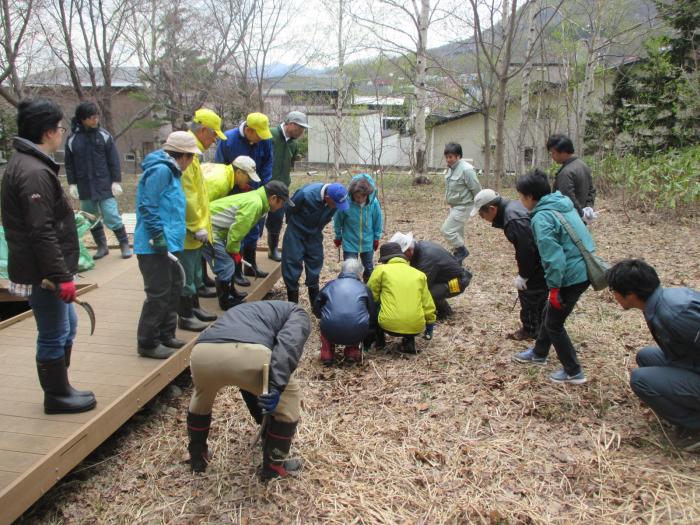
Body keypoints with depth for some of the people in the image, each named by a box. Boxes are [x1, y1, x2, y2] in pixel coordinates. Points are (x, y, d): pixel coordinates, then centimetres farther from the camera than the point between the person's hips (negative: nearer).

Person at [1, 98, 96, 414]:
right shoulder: (34, 172, -21)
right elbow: (41, 232, -25)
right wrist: (61, 276, -23)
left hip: (43, 269, 11)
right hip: (41, 272, -11)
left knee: (67, 325, 20)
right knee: (54, 334, 3)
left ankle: (59, 388, 33)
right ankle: (57, 396, 19)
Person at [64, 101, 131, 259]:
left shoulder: (104, 135, -2)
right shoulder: (72, 138, 1)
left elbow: (114, 160, -1)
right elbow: (69, 163, 8)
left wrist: (116, 181, -7)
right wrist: (72, 184, 3)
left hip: (104, 185, -2)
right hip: (84, 187, 3)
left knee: (111, 217, -6)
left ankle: (124, 244, 10)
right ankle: (102, 246, 25)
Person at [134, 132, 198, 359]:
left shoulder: (170, 171, 17)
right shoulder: (160, 170, -14)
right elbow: (147, 206, -21)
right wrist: (158, 236, -22)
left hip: (167, 245, 10)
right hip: (155, 247, -10)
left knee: (174, 287, 17)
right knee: (159, 294, -4)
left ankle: (166, 335, 29)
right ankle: (148, 343, 8)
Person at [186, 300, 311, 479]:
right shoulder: (297, 314, 29)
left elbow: (245, 378, 51)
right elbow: (288, 343, 2)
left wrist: (262, 418, 59)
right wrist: (276, 387, -6)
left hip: (202, 353, 6)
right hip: (249, 354, -6)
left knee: (202, 396, 41)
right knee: (290, 397, 24)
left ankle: (197, 457, 53)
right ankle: (274, 466, 34)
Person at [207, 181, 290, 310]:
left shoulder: (255, 198, 11)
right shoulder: (254, 203, -22)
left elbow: (238, 228, 17)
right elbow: (237, 229, -21)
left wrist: (234, 251, 16)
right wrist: (234, 251, -7)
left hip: (215, 229, 11)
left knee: (230, 262, 20)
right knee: (226, 265, -6)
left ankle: (230, 293, 34)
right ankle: (225, 301, 8)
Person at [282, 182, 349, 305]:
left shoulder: (336, 199, -19)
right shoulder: (305, 194, -33)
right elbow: (289, 209, -14)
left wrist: (317, 229, 13)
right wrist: (293, 224, 3)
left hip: (314, 234, 4)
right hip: (296, 231, -4)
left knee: (315, 262, 8)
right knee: (293, 263, -5)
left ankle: (315, 303, 21)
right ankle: (293, 304, 6)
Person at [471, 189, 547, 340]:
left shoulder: (513, 220, -29)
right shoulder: (511, 206, 5)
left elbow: (527, 250, -28)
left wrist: (523, 275, -16)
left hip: (542, 262, -10)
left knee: (528, 293, 3)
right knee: (539, 294, 21)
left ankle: (530, 330, 18)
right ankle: (540, 326, 36)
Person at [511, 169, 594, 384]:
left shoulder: (542, 217, -20)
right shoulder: (563, 204, 9)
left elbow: (553, 256, -24)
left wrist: (554, 287, -17)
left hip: (571, 276, -9)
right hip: (583, 270, 9)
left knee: (554, 323, 8)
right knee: (549, 313, 24)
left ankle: (573, 372, 19)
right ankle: (539, 353, 42)